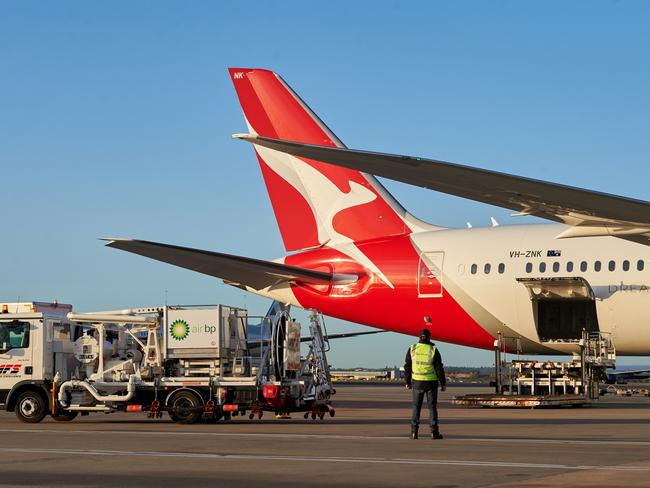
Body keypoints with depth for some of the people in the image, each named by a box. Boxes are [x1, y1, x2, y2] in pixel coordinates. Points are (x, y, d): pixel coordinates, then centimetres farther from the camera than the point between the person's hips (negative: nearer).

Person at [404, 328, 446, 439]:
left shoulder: (412, 349, -1)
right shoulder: (433, 350, -7)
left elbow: (408, 367, 2)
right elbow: (439, 368, -7)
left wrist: (408, 382, 11)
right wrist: (443, 383, 0)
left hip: (417, 382, 1)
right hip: (431, 382, -1)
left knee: (416, 407, 8)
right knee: (432, 407, 5)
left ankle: (414, 432, 1)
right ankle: (434, 432, 3)